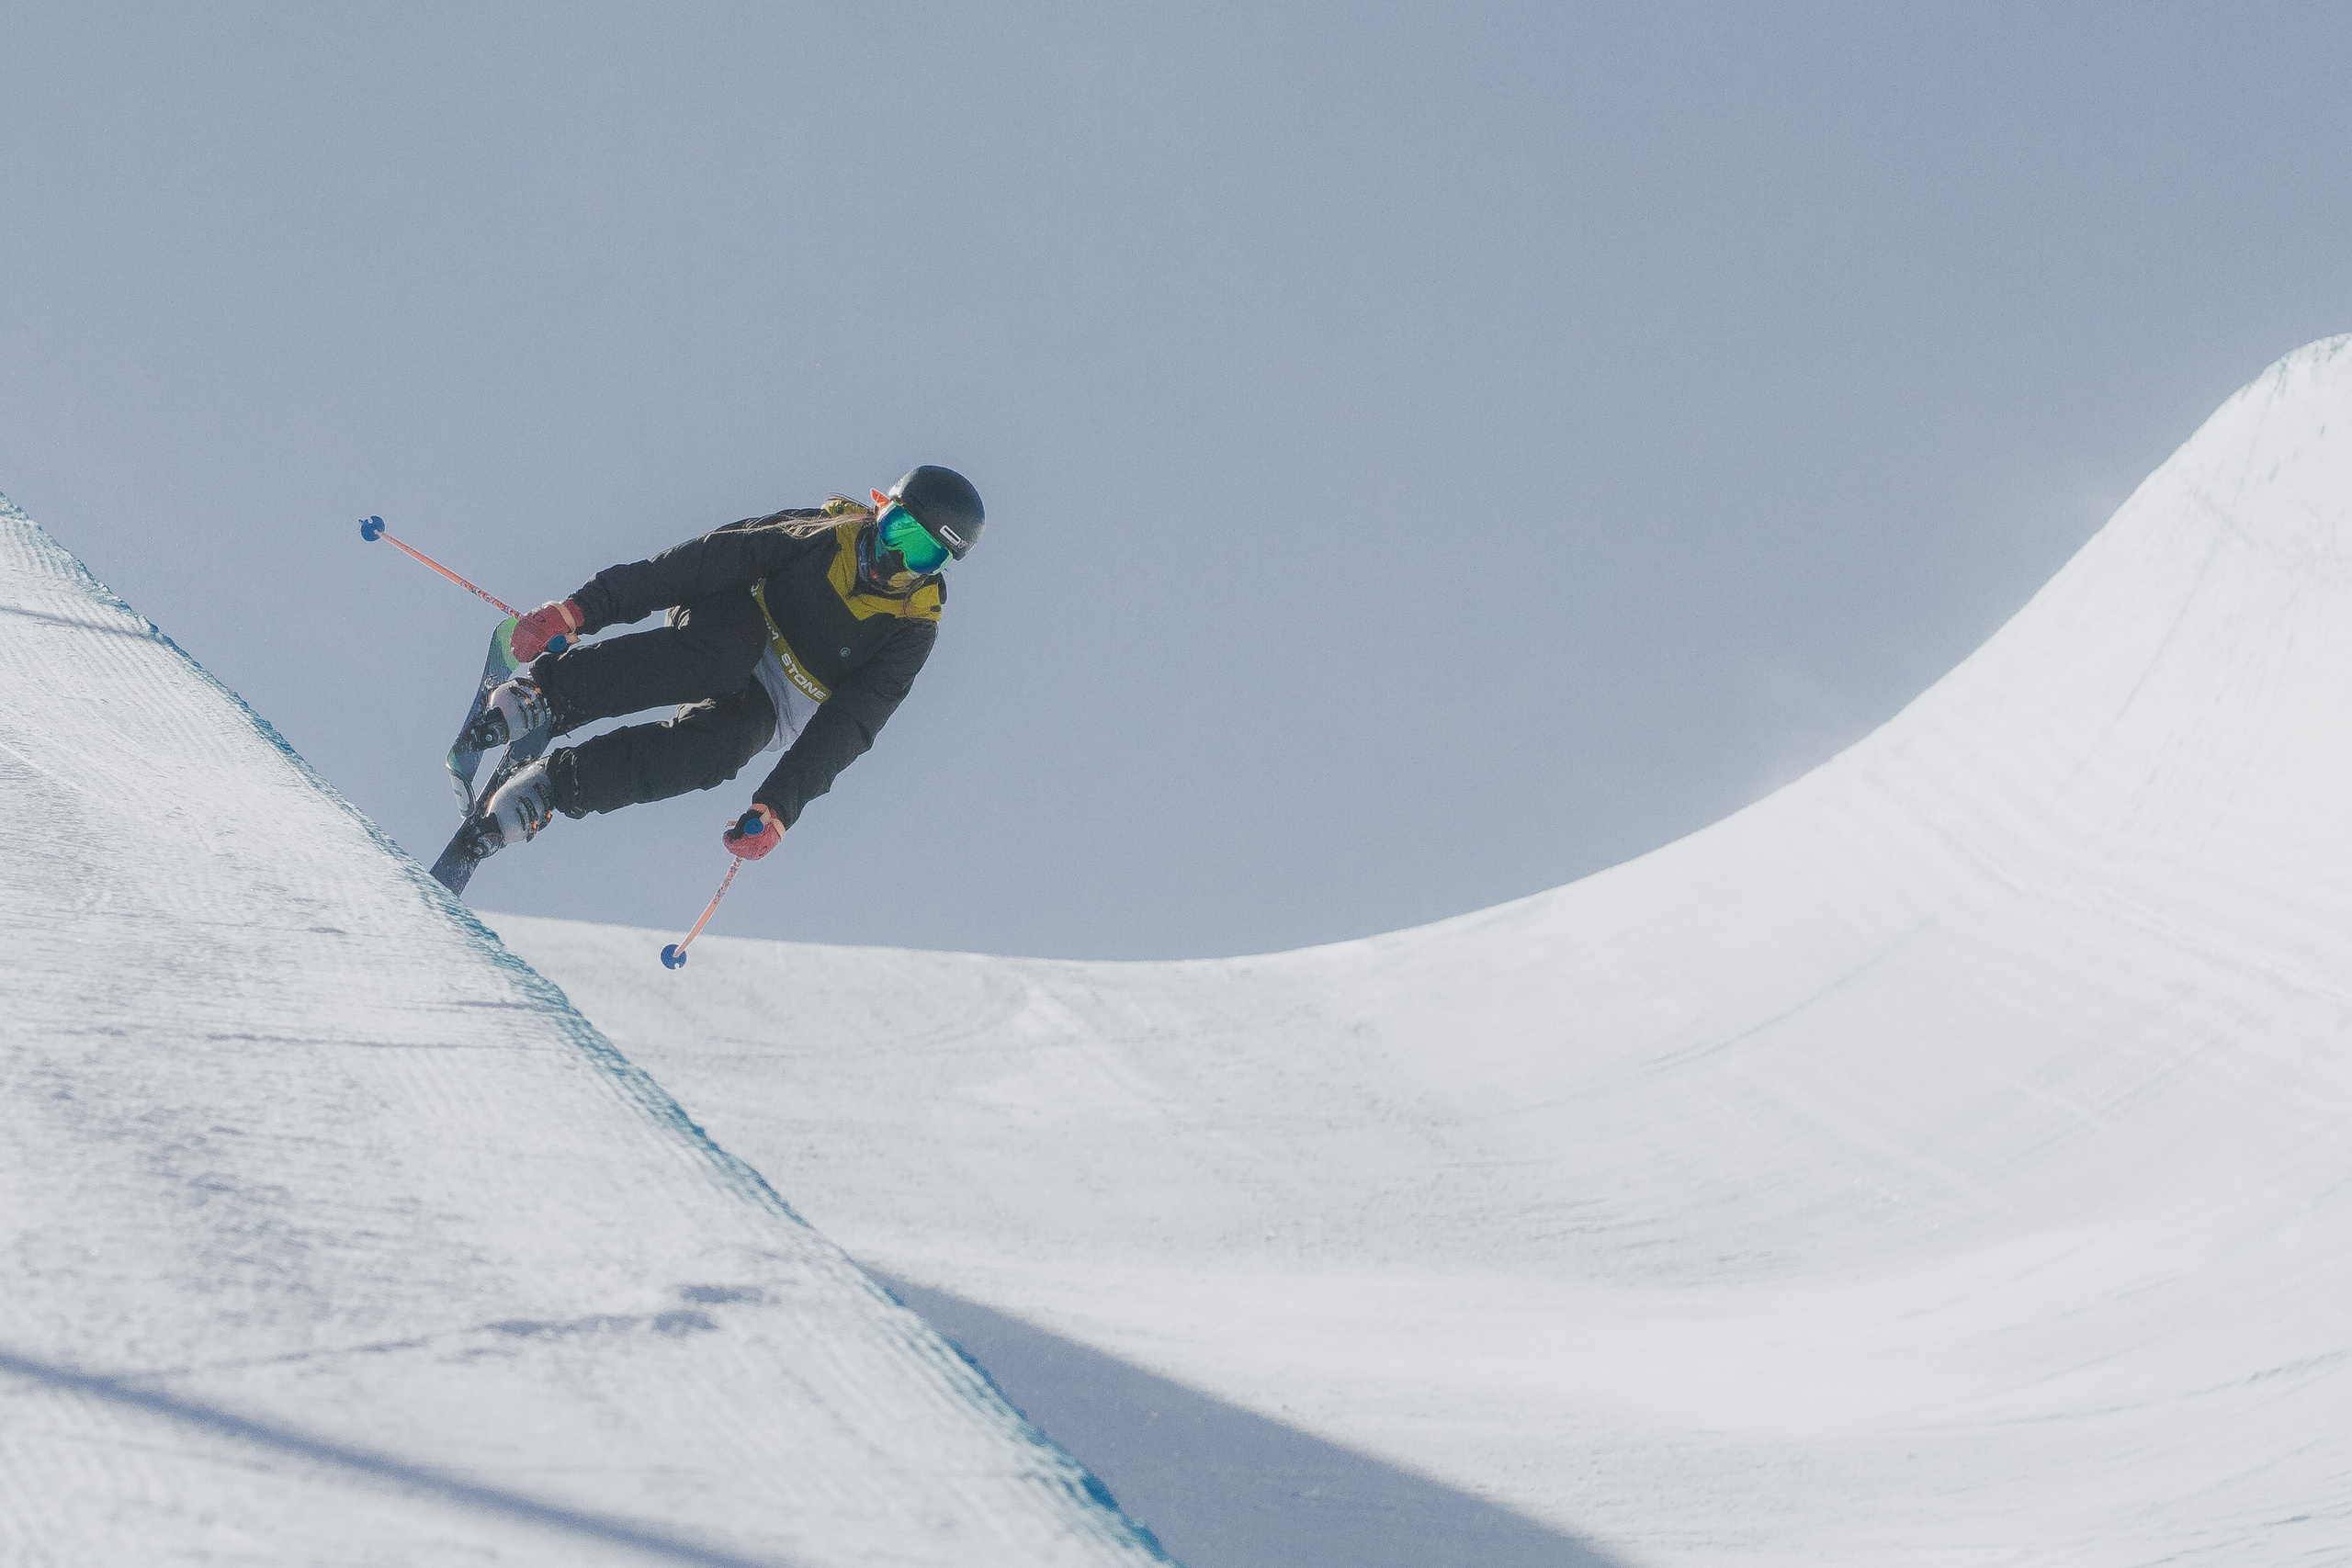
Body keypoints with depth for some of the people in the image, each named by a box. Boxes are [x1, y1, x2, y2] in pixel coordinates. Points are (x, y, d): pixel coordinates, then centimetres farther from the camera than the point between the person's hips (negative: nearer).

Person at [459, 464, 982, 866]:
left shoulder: (913, 632, -11)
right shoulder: (825, 536, -12)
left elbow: (845, 730, -19)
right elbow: (709, 560, -16)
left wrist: (778, 807, -34)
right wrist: (583, 608, -23)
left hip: (772, 712, 1)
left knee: (722, 744, -37)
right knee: (723, 649, -40)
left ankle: (554, 784, -33)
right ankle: (543, 694, -37)